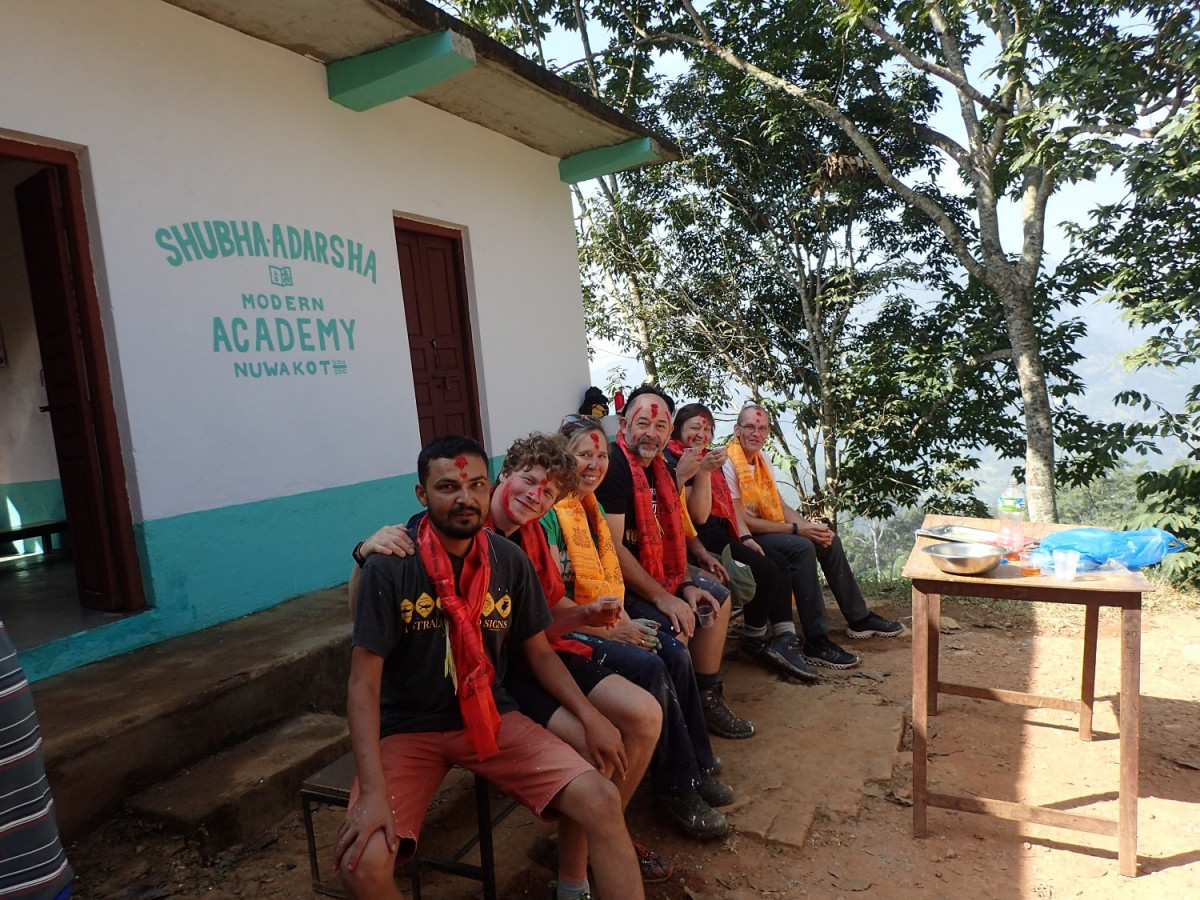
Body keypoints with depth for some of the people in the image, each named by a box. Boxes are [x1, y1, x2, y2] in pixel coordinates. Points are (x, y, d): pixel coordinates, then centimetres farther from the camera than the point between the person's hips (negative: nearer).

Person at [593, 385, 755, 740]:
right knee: (675, 627, -28)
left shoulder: (659, 468, 9)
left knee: (716, 601, 16)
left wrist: (686, 586, -1)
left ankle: (708, 698, 24)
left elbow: (669, 535, 13)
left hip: (659, 577, 10)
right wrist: (662, 598, -23)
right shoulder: (613, 466, -20)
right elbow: (613, 548, -25)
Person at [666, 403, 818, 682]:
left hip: (723, 532, 9)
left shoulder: (710, 458, 18)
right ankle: (755, 640, 2)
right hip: (701, 538, -9)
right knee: (765, 570, -19)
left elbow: (729, 505, 17)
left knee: (780, 562, -5)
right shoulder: (675, 460, -10)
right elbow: (699, 515, -17)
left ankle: (784, 638, -9)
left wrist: (746, 537, 3)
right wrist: (703, 471, -26)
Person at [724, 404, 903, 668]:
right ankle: (816, 641, -25)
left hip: (770, 530, 9)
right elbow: (741, 521, -22)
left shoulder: (763, 459, 11)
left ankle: (859, 618, 19)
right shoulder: (728, 464, -18)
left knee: (827, 539, 5)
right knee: (802, 548, -29)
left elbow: (781, 506, 11)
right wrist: (796, 529, -21)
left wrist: (809, 526, -9)